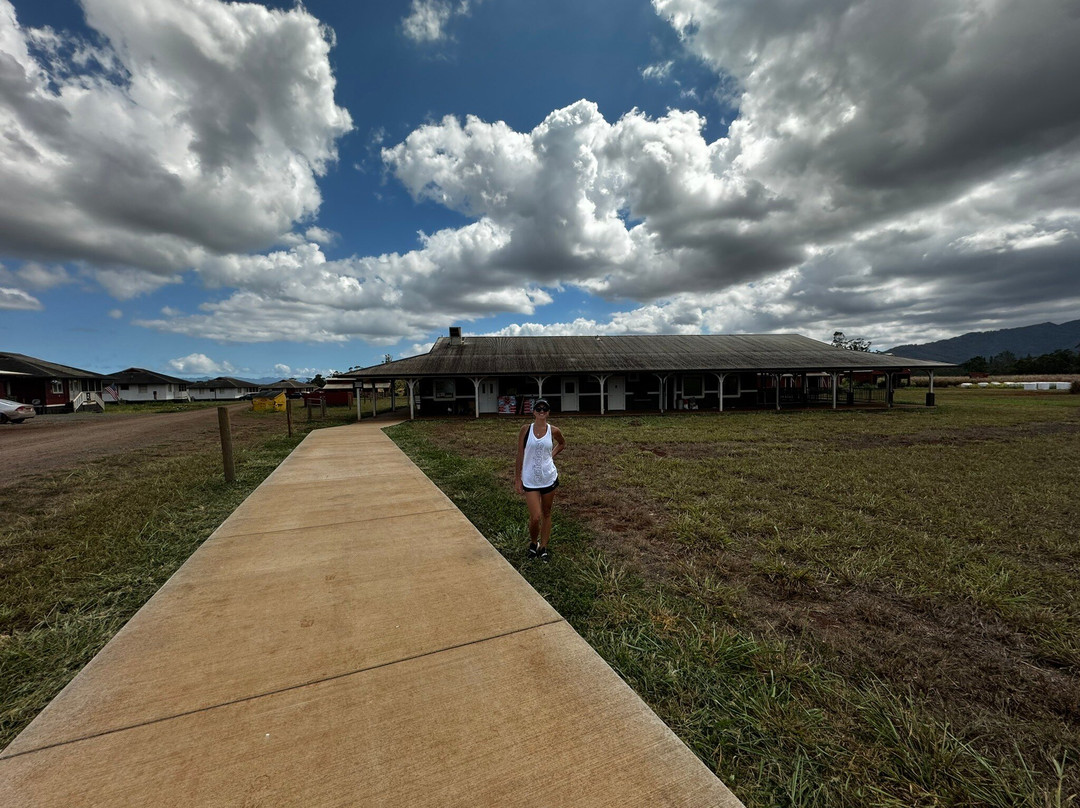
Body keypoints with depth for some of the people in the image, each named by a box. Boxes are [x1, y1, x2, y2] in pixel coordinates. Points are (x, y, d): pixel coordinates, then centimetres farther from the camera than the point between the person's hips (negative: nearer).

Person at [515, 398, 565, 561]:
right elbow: (520, 454, -1)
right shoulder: (526, 429, -6)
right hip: (530, 480, -2)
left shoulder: (553, 431, -3)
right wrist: (517, 478, -1)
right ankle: (533, 543, 25)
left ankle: (543, 547, 30)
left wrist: (552, 455, 3)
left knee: (546, 514, 13)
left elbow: (562, 444, 19)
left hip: (549, 478, 2)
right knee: (535, 517, -5)